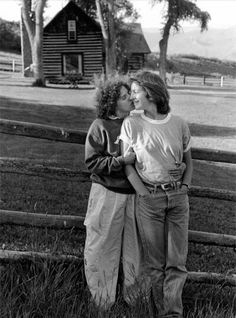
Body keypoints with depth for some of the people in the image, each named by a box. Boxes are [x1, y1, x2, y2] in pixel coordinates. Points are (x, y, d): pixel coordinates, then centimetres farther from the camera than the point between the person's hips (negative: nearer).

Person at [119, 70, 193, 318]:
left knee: (177, 261, 5)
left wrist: (184, 187, 2)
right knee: (154, 261, 6)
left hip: (178, 198, 2)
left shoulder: (179, 124, 2)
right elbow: (127, 164, 0)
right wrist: (144, 194, -8)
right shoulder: (131, 124, -2)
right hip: (149, 198, -2)